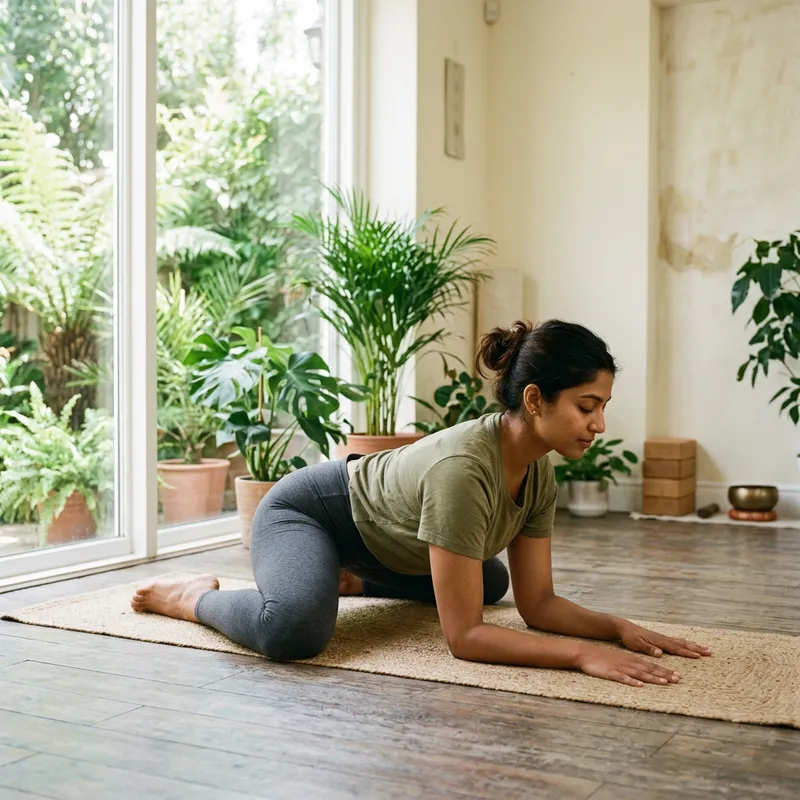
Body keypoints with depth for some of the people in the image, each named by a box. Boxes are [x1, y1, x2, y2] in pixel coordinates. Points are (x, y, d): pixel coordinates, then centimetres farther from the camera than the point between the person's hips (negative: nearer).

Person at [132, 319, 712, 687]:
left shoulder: (539, 470, -15)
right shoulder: (462, 469, -40)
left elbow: (538, 603, -8)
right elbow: (464, 637, -37)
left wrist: (620, 628, -23)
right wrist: (584, 655, -42)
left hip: (373, 531, 9)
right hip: (304, 512, -9)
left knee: (490, 583, 27)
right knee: (295, 630, -40)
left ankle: (345, 578, 35)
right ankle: (196, 597, -7)